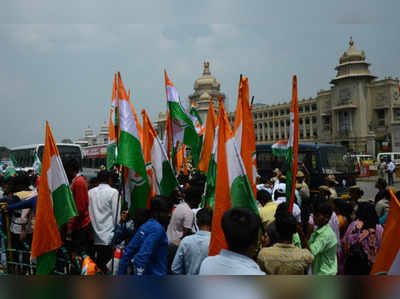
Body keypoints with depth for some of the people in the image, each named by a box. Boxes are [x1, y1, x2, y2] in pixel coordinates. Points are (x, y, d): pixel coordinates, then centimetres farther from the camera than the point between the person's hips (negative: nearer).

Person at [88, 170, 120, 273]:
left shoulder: (90, 192, 6)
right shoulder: (113, 192, -5)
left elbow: (87, 211, 9)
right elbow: (116, 215, -7)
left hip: (93, 237, 4)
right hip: (107, 237, -4)